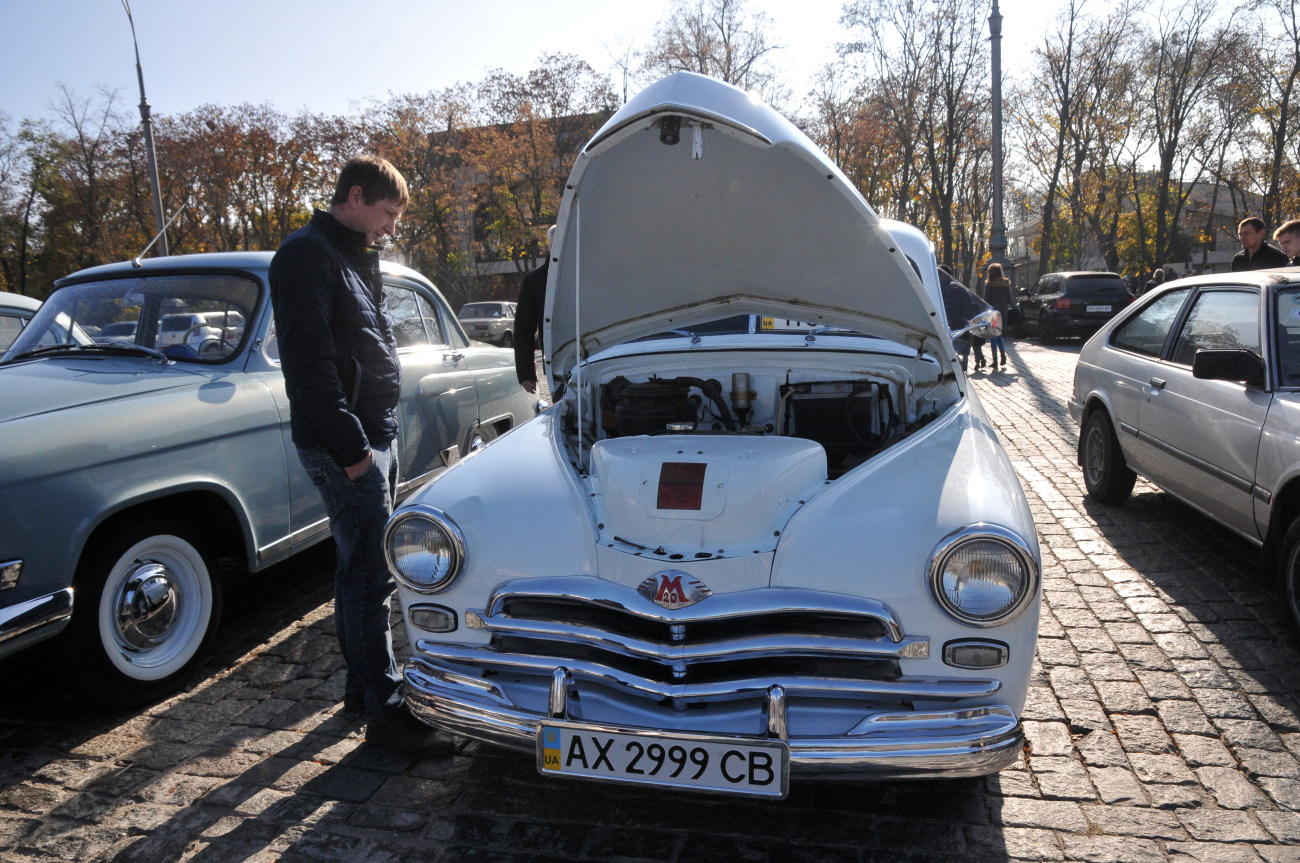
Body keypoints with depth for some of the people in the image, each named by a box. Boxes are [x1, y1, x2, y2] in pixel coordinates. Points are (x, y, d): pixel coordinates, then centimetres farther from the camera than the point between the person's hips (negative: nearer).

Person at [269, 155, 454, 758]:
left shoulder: (355, 256, 19)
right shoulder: (307, 255, -12)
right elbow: (309, 363, -20)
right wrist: (349, 447, -22)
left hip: (374, 436, 10)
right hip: (346, 443, -10)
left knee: (360, 567, 16)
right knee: (370, 576, -8)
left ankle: (363, 681, 28)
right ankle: (385, 712, 0)